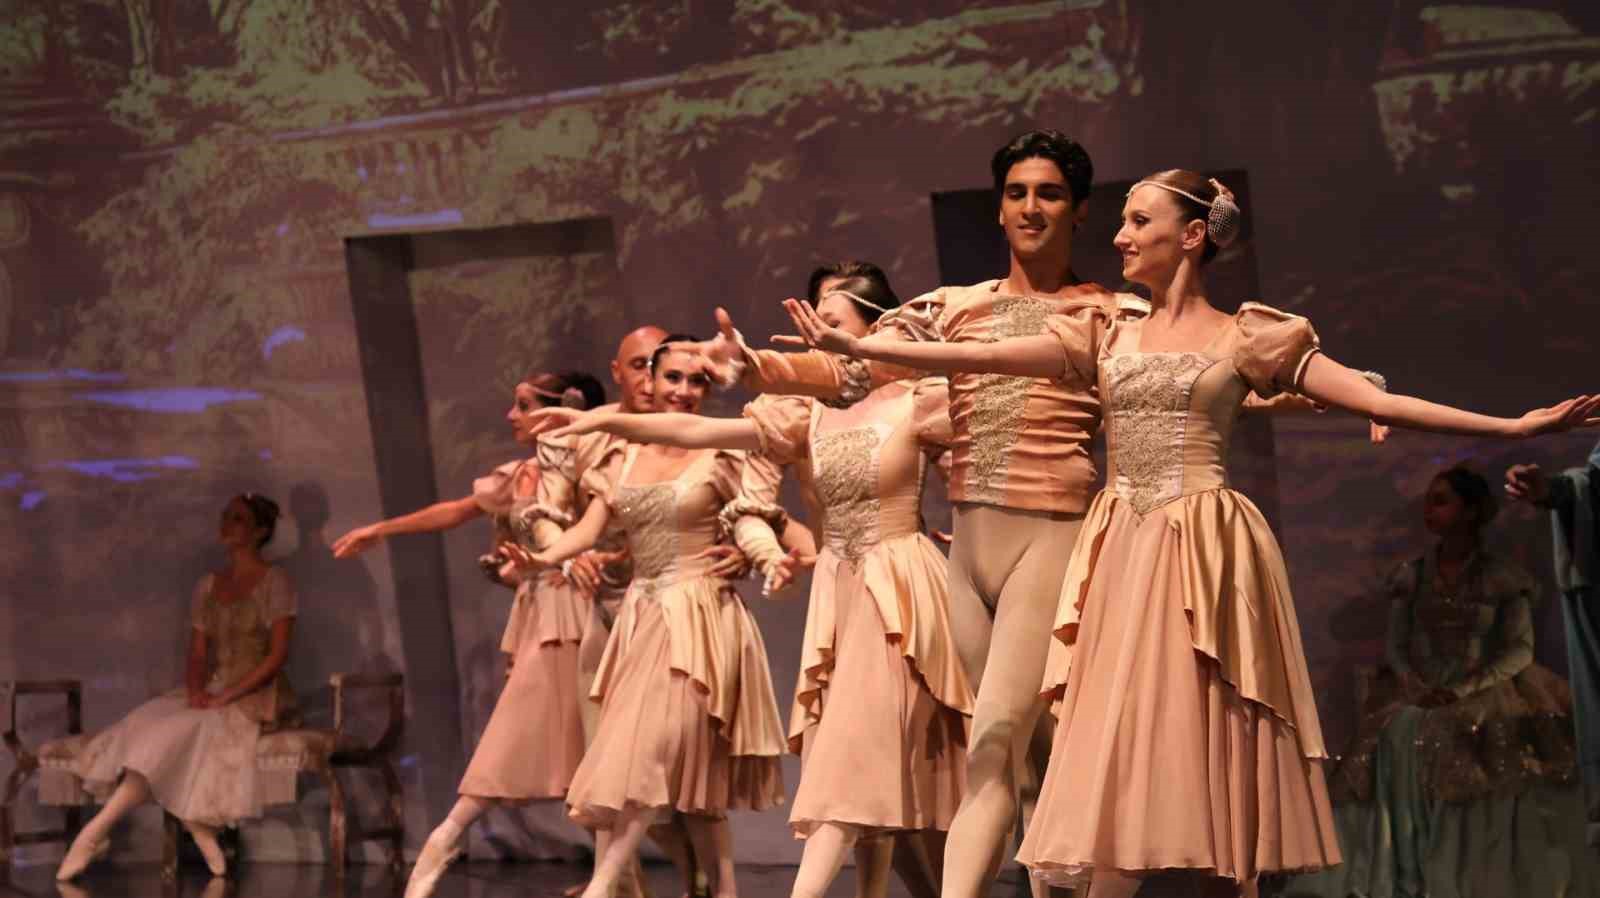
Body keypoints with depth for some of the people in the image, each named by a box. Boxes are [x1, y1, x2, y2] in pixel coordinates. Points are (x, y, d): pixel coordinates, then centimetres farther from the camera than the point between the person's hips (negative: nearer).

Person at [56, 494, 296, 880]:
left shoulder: (275, 582, -3)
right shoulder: (207, 586, 15)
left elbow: (276, 656, -11)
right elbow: (196, 655, 12)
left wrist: (227, 696, -18)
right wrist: (195, 691, -11)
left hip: (258, 695, -6)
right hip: (211, 693, 6)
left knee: (176, 732, -28)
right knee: (151, 724, -23)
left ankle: (98, 831, -28)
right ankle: (199, 828, -27)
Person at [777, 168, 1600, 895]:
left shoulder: (1246, 338, 2)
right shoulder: (1105, 336, 11)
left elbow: (1375, 399, -3)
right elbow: (974, 358, 6)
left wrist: (1516, 426, -11)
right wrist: (849, 345, 0)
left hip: (1205, 558, -3)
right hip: (1123, 559, 3)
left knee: (1211, 752, -2)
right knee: (1118, 751, -1)